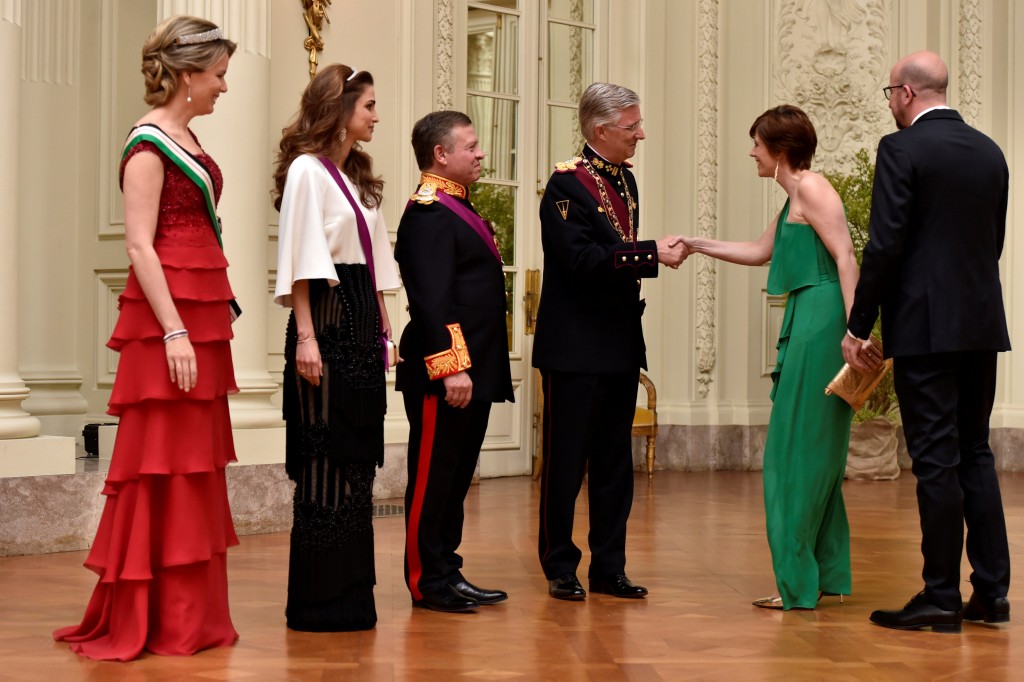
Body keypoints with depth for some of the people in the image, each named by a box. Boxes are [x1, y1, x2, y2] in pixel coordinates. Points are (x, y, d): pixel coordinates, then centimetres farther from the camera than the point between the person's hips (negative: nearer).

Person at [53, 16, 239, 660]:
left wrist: (212, 321, 16)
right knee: (162, 468, -5)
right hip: (167, 319, -9)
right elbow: (140, 246, -15)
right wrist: (174, 331, -21)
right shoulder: (149, 142, -9)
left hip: (201, 315, 9)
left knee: (197, 467, 10)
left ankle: (190, 618, 16)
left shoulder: (186, 139, 16)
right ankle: (151, 623, 2)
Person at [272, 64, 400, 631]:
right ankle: (317, 601, 0)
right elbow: (301, 261, -15)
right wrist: (306, 336, -20)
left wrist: (383, 329, 12)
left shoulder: (358, 178, 19)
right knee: (325, 462, -6)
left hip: (362, 323, 9)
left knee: (356, 458, 11)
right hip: (327, 319, -9)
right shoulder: (307, 171, -8)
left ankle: (349, 593, 18)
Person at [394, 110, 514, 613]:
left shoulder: (457, 208, 18)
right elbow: (432, 301, -21)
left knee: (457, 476, 14)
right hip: (442, 377, -10)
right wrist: (450, 367, -25)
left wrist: (478, 368, 17)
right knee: (432, 475, -2)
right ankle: (428, 582, 4)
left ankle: (447, 572, 21)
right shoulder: (428, 214, -14)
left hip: (473, 372, 10)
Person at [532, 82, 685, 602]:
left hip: (620, 344, 8)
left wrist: (660, 255, 2)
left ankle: (608, 568, 18)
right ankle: (560, 568, 10)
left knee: (615, 463, 11)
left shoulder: (625, 180, 14)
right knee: (566, 462, 0)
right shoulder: (567, 184, -12)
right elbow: (582, 261, -22)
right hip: (575, 349, -8)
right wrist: (651, 253, -21)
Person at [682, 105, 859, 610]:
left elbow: (845, 257, -17)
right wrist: (697, 245, 33)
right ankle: (827, 575, 21)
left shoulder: (811, 188, -10)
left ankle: (798, 583, -1)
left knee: (800, 449, -6)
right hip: (806, 324, 10)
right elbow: (760, 251, 33)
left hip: (821, 325, -10)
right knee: (814, 451, 13)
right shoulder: (793, 198, 20)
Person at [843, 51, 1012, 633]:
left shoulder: (902, 149, -10)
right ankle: (991, 591, 14)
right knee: (975, 454, 13)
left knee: (936, 460, -3)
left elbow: (884, 244, -14)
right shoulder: (990, 152, 11)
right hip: (983, 324, 7)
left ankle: (942, 598, 1)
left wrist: (858, 327, -8)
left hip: (926, 324, -7)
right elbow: (994, 240, 16)